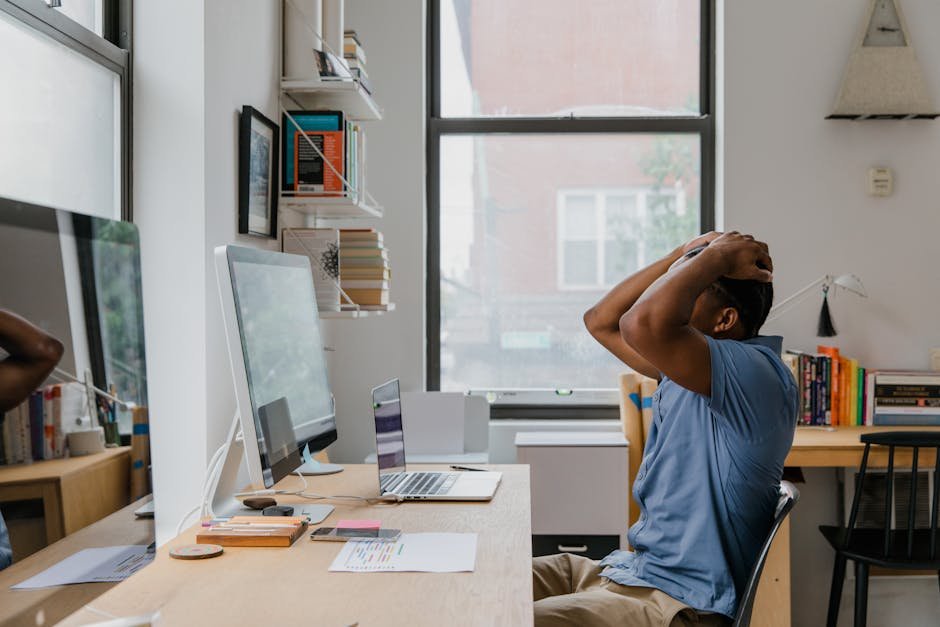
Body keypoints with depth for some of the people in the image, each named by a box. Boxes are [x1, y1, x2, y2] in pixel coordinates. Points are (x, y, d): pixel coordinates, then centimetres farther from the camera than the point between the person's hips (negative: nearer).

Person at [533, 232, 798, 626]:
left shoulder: (753, 372, -21)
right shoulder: (689, 366, 11)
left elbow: (643, 324, -37)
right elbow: (600, 322, 18)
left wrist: (717, 256, -19)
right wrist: (683, 255, 8)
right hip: (632, 567, 10)